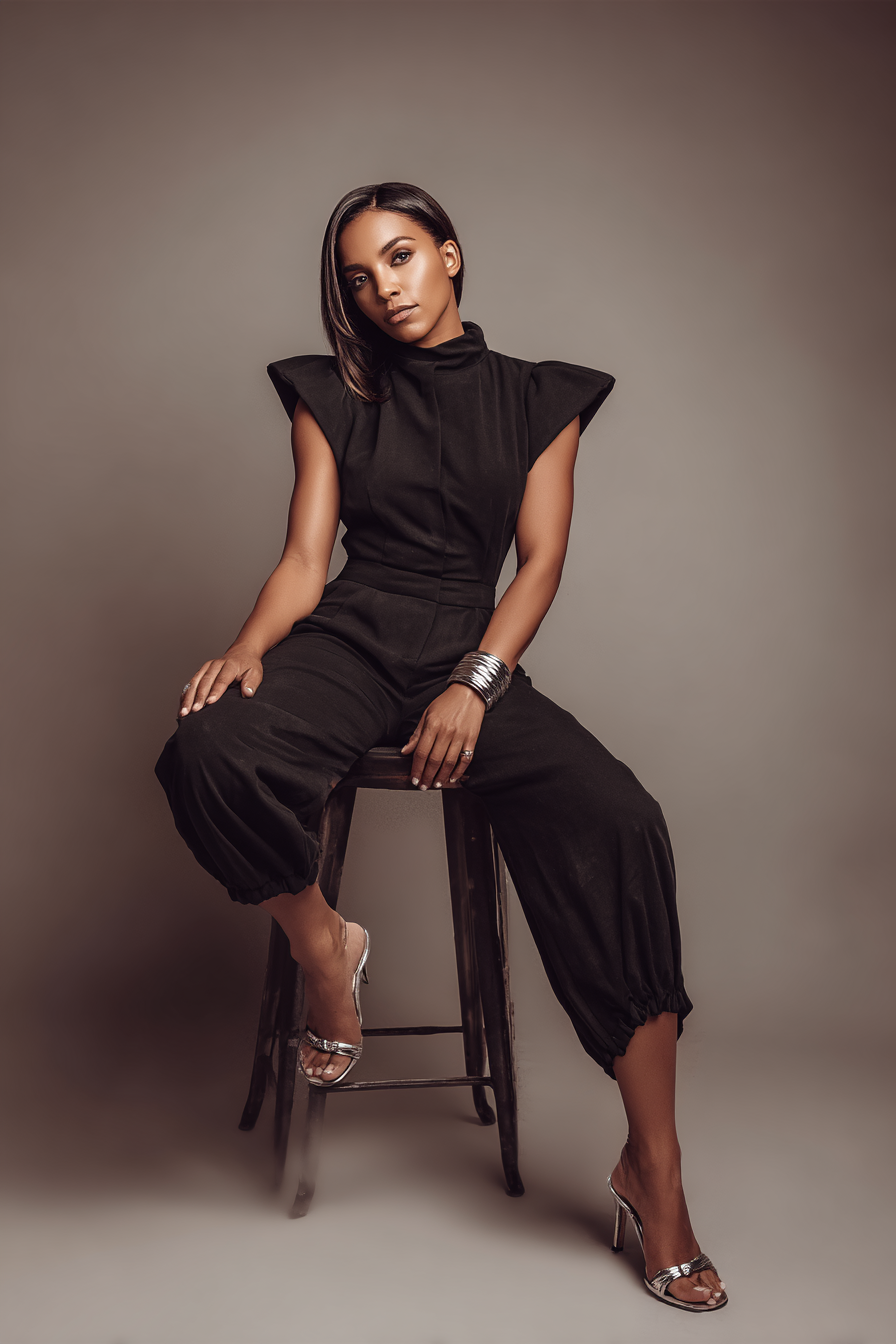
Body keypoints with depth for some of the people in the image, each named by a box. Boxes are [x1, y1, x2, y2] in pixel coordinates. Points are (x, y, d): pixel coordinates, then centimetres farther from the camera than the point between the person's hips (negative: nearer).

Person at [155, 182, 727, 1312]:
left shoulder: (538, 400, 13)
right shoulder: (332, 397, 15)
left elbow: (540, 561, 3)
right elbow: (306, 557, 7)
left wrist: (475, 685, -14)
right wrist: (248, 651, -14)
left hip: (475, 650, 0)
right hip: (347, 639, 1)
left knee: (618, 824, -28)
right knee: (208, 754, -33)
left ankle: (654, 1172, -18)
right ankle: (323, 946, -3)